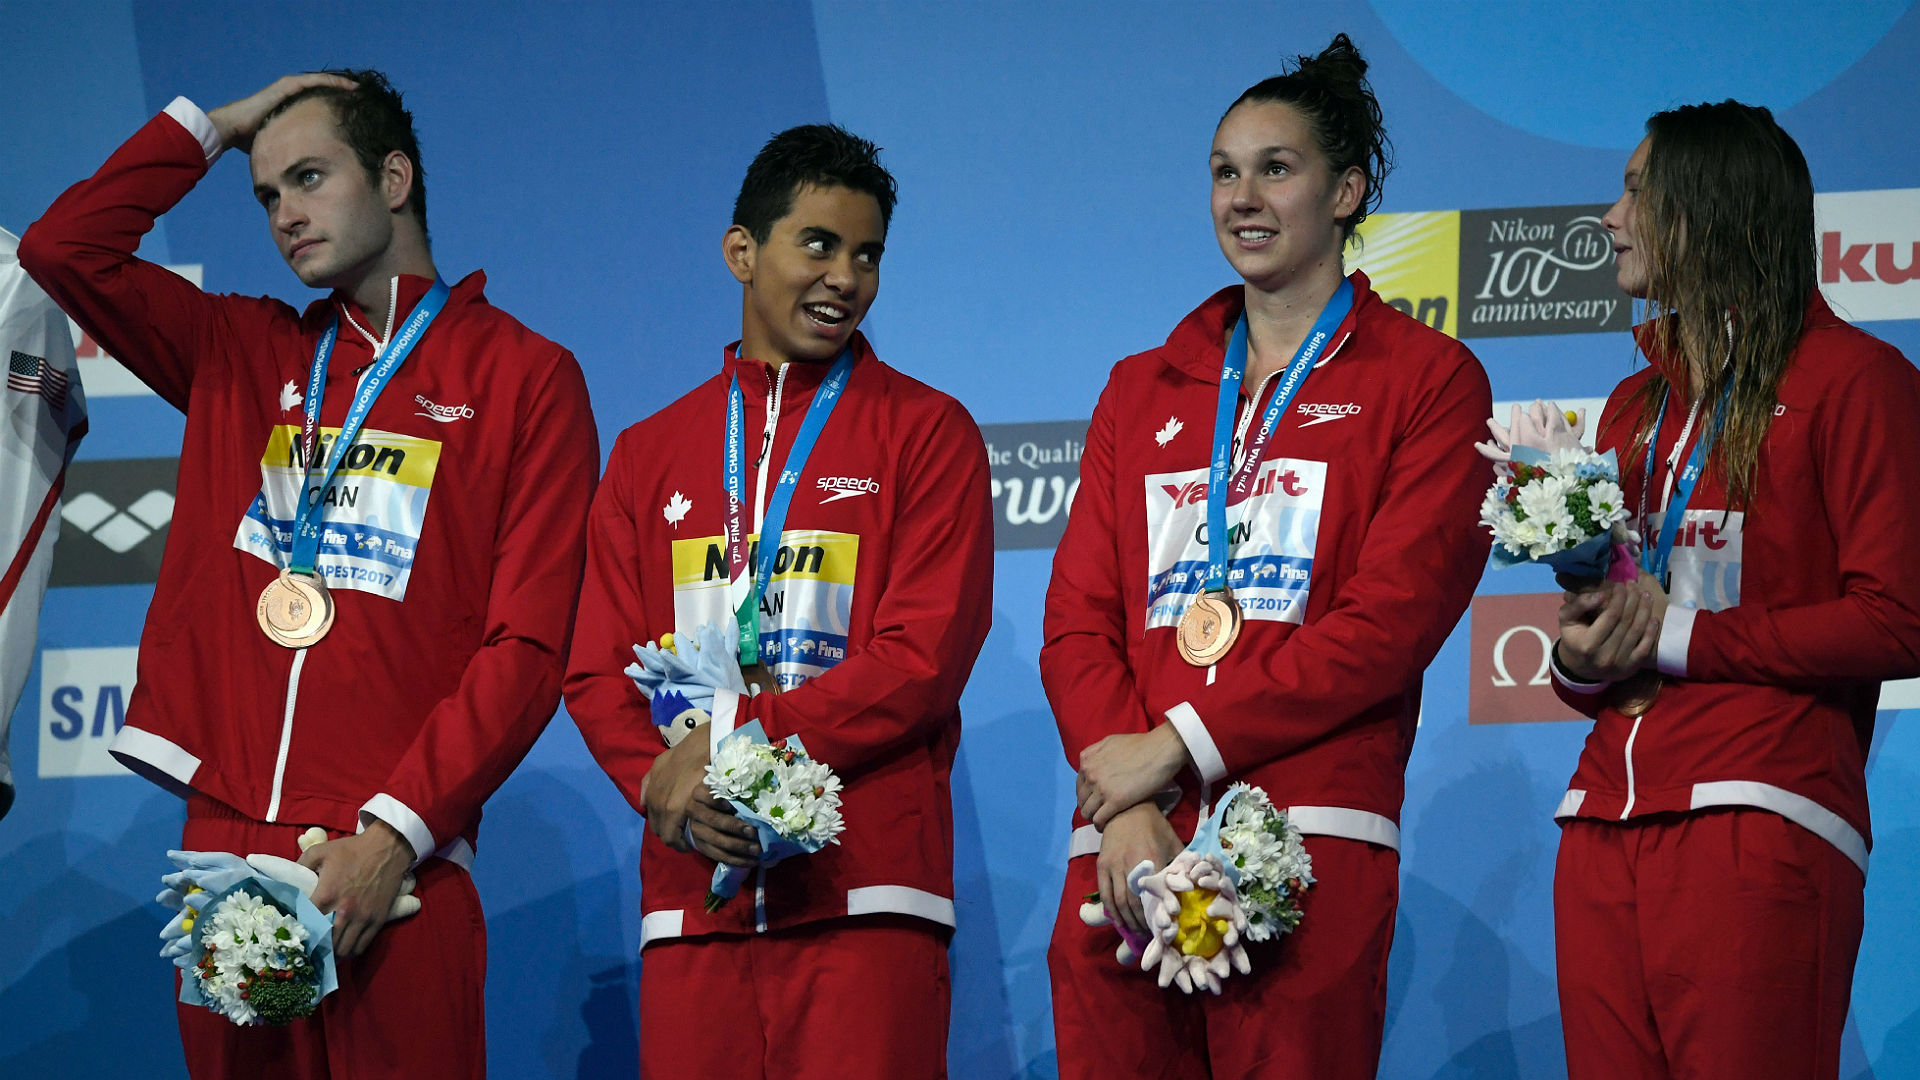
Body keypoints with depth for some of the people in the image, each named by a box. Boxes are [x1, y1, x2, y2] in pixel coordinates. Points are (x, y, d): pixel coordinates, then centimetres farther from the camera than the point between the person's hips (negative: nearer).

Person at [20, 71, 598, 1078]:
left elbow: (527, 645, -4)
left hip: (397, 864, -4)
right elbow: (62, 248, 14)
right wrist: (213, 124, 15)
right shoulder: (246, 352, 19)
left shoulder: (523, 376, 4)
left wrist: (394, 833, -13)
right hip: (227, 835, 4)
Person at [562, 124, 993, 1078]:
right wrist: (666, 789, -8)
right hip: (692, 894, 3)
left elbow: (924, 660, -4)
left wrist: (732, 743, -10)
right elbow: (598, 672, 12)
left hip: (863, 899, -3)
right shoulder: (649, 454, 18)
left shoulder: (925, 433, 7)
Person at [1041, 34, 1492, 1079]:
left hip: (1306, 849, -4)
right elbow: (1078, 617, 13)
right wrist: (1128, 812, -5)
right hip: (1123, 848, 4)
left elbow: (1392, 617, -4)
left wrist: (1178, 745, -9)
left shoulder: (1427, 378, 8)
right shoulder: (1142, 392, 22)